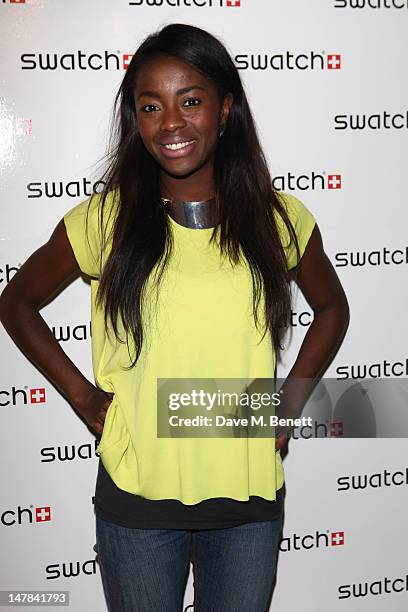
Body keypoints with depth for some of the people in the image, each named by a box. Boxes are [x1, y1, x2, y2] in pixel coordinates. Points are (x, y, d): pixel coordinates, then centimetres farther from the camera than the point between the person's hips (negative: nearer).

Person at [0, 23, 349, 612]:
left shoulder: (279, 218, -4)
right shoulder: (104, 219, -7)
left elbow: (332, 308, 13)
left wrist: (288, 402, 3)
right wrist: (81, 394, -2)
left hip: (250, 496, 1)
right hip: (137, 497, -1)